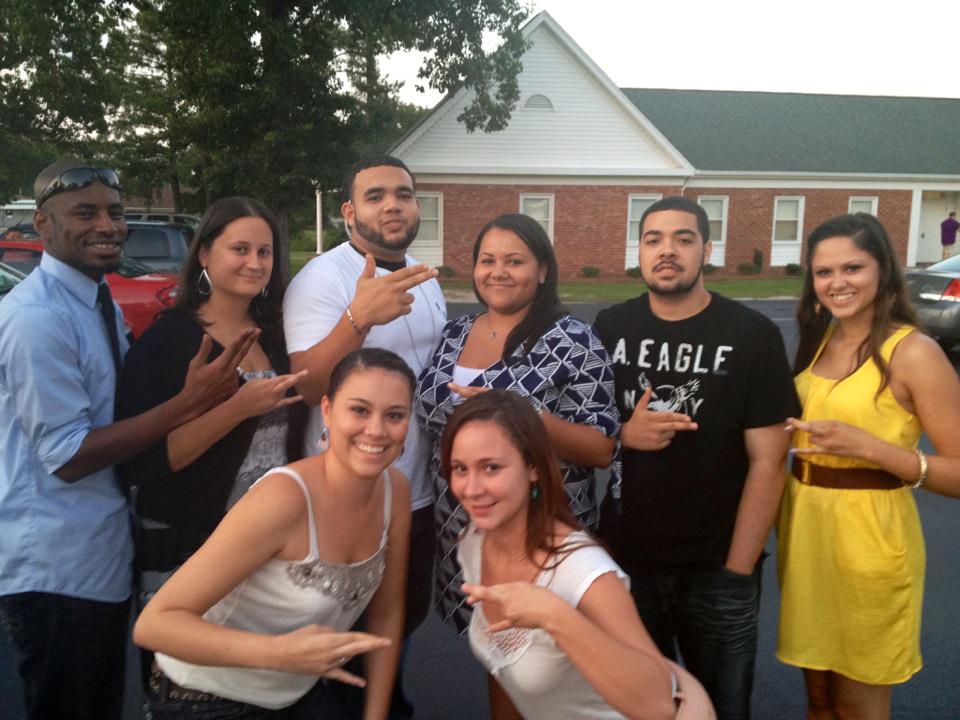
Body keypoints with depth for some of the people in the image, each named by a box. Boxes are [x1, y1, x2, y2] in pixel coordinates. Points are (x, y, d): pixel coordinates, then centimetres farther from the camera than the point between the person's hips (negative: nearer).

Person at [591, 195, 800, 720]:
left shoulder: (753, 335, -7)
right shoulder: (609, 329, 2)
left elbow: (767, 461, -8)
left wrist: (737, 569, -11)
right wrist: (623, 435, -13)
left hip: (717, 570, -2)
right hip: (625, 562, 2)